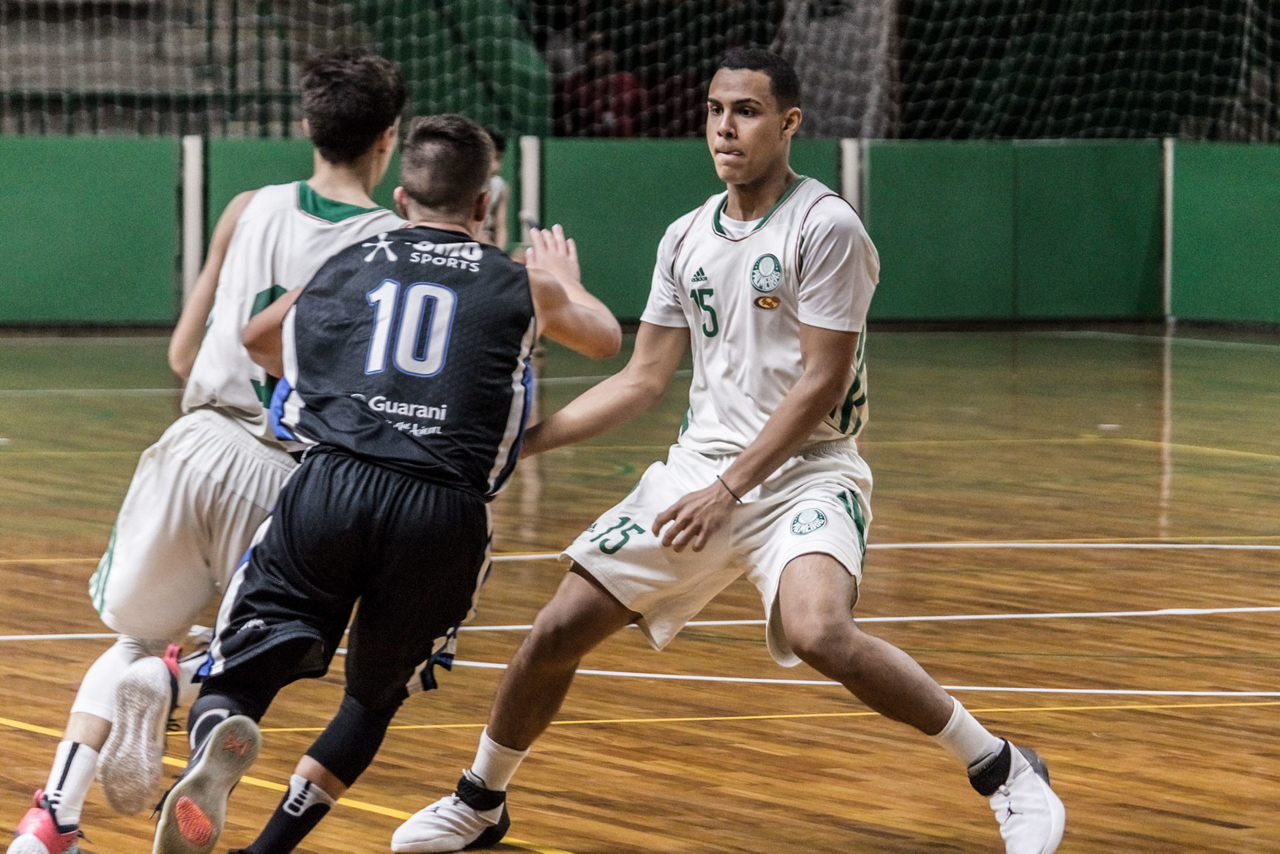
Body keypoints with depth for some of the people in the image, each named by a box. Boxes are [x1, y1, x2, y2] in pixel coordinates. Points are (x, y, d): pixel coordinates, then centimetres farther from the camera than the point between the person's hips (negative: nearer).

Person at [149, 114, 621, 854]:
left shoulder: (346, 266, 22)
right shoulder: (519, 285, 20)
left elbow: (253, 342, 40)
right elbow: (605, 339, 42)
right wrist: (568, 283, 63)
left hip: (332, 488, 0)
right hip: (445, 512, 0)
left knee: (238, 679, 2)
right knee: (377, 695, 22)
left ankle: (221, 747, -33)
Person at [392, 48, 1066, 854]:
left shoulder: (825, 227, -12)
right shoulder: (687, 238, 9)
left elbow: (821, 382, -15)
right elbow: (644, 378, 13)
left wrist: (730, 490, -19)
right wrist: (520, 439, 6)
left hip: (807, 470, -7)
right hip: (703, 465, 7)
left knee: (820, 632, -33)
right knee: (559, 630, 3)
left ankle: (1005, 772, -17)